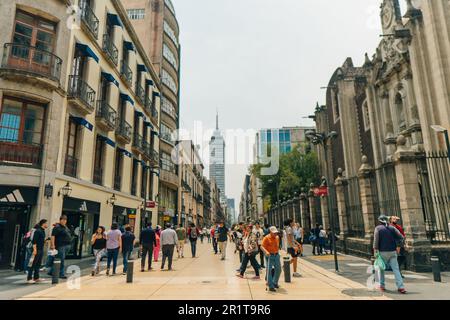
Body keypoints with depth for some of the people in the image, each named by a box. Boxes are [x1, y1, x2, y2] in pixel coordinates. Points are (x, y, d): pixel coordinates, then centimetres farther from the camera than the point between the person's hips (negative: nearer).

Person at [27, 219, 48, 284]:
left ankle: (36, 278, 18)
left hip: (41, 249, 9)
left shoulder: (43, 231, 15)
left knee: (38, 264, 12)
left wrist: (45, 240, 9)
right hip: (37, 250, -9)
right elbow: (34, 241, -19)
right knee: (33, 264, -3)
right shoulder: (37, 231, -14)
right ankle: (29, 279, 2)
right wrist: (35, 249, -23)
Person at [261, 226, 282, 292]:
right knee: (269, 270, -4)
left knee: (278, 269, 11)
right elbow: (262, 246, -18)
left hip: (276, 255, 6)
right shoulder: (266, 238, -12)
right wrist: (266, 252, -33)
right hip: (269, 255, -6)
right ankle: (271, 286, 3)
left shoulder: (277, 237, 8)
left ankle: (275, 283, 32)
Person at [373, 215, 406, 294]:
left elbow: (376, 239, -12)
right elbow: (401, 237, -1)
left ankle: (382, 285, 17)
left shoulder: (378, 228, 0)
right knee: (396, 269, 3)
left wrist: (375, 249, -13)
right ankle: (401, 287, -6)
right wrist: (396, 244, 15)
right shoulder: (392, 228, 8)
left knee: (381, 268, 13)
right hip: (392, 252, 2)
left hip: (382, 252, -2)